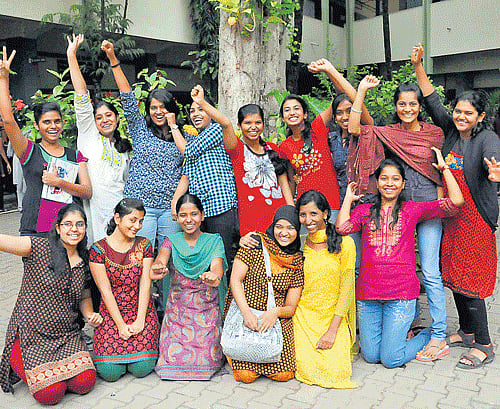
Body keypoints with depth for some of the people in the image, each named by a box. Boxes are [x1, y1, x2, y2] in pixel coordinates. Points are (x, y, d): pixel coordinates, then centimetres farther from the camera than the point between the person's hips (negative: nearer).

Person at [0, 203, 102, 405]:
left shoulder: (84, 263, 8)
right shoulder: (39, 247, -9)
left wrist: (90, 315, 1)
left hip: (67, 335, 5)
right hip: (30, 335, -4)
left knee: (84, 384, -15)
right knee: (50, 393, -17)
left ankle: (51, 369, 16)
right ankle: (20, 364, 14)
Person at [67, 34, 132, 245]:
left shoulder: (125, 148, 17)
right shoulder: (88, 137, 6)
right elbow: (82, 96, -1)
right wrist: (71, 55, -6)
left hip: (117, 210, 3)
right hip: (92, 209, -3)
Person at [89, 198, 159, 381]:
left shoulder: (144, 245, 5)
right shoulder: (99, 249, -4)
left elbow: (145, 284, -2)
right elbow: (105, 290, -8)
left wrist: (139, 320, -11)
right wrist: (121, 325, -13)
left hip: (141, 310, 2)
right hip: (111, 312, -1)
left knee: (142, 369, -15)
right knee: (109, 371, -15)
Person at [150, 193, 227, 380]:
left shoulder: (214, 241, 0)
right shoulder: (172, 241, 2)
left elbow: (217, 266, -19)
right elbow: (161, 260, -18)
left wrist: (214, 276, -45)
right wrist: (157, 269, -44)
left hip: (207, 309, -1)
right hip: (177, 309, 1)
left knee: (206, 360, -14)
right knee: (175, 359, -13)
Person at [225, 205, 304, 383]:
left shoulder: (298, 262, 6)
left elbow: (291, 307, 5)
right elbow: (235, 280, -6)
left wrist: (276, 312, -17)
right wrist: (247, 313, -18)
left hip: (276, 320, 3)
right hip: (244, 314, -2)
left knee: (284, 375, -13)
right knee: (245, 375, -17)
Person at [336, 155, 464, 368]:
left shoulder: (412, 209, 5)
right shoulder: (364, 211, 10)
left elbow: (456, 201, -3)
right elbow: (342, 228, -9)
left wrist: (444, 168, 3)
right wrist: (348, 199, 3)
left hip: (401, 293, -2)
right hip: (368, 293, 3)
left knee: (391, 359, -3)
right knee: (371, 356, 5)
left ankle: (429, 336, 24)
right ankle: (392, 334, 35)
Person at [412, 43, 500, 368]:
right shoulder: (451, 131, 6)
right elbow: (433, 101, 11)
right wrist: (419, 67, 4)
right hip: (450, 216, 7)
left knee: (469, 280, -5)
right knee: (452, 274, 13)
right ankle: (467, 331, 31)